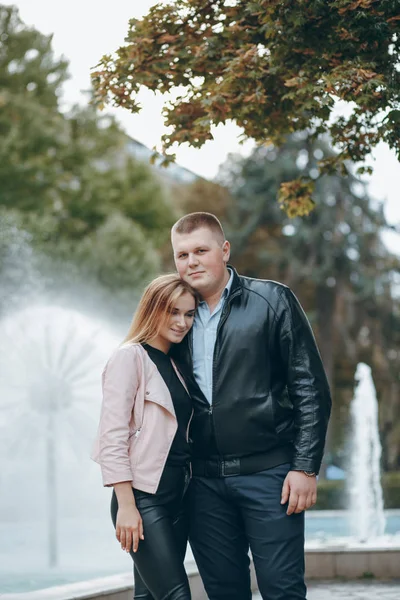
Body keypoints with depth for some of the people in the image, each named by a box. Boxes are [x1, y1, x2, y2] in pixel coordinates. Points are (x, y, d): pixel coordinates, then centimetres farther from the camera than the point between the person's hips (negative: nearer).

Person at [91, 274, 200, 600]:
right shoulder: (130, 357, -7)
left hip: (177, 497, 7)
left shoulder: (172, 364, 16)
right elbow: (113, 436, -13)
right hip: (144, 499, -7)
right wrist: (126, 505, -18)